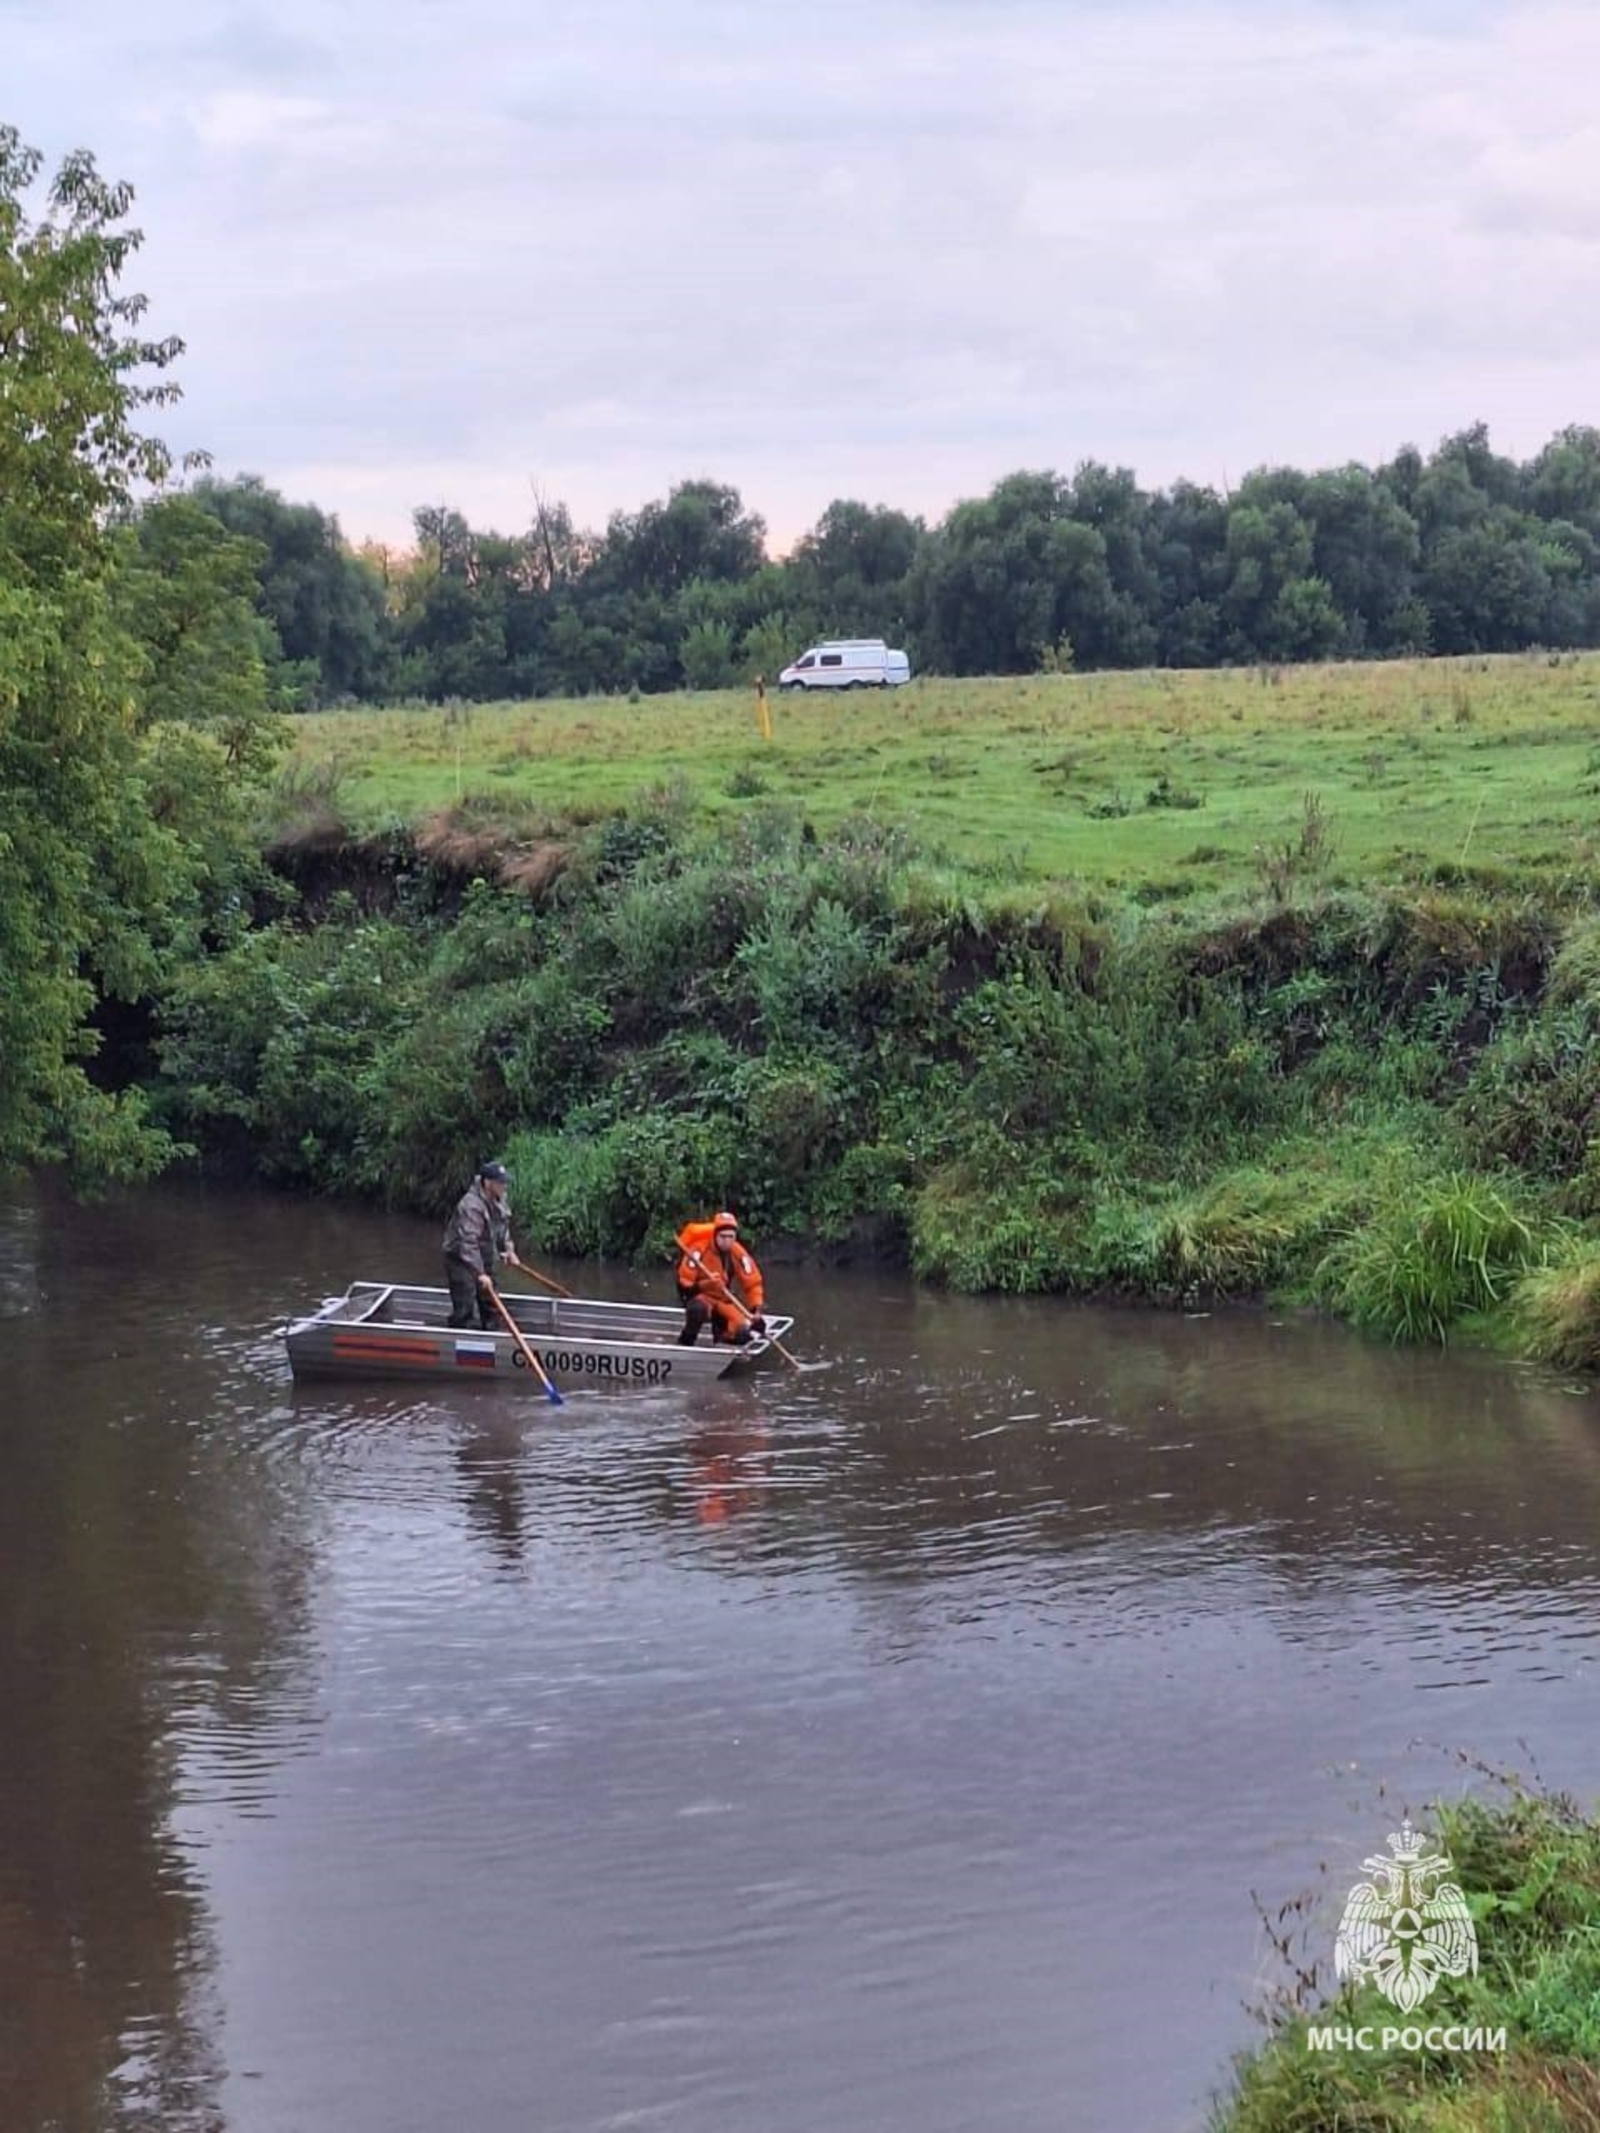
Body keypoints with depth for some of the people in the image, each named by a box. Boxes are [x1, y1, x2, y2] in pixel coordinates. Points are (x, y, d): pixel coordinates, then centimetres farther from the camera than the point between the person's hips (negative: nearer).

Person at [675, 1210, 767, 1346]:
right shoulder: (699, 1250, -22)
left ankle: (719, 1326, 18)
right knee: (698, 1309, -40)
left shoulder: (738, 1254, -9)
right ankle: (684, 1344, -16)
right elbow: (684, 1284, -20)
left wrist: (756, 1309, -19)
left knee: (741, 1334, -15)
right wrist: (704, 1285, -38)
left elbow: (753, 1283, -5)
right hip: (701, 1296, -5)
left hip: (725, 1301, 5)